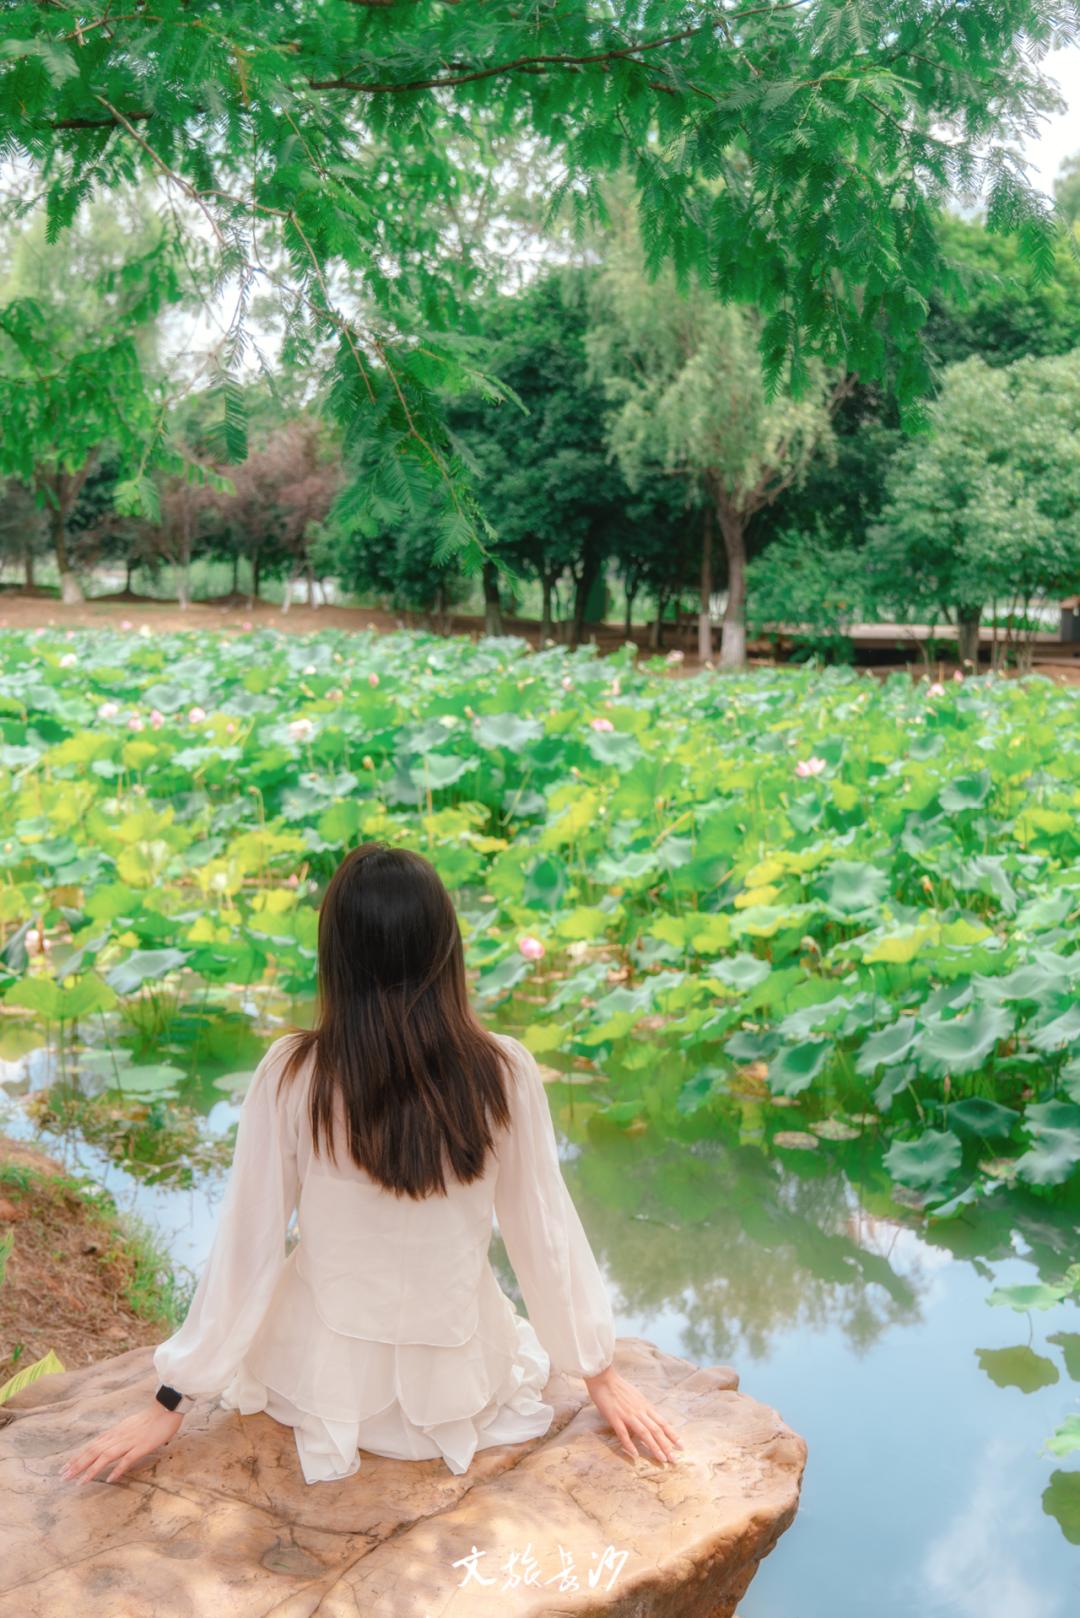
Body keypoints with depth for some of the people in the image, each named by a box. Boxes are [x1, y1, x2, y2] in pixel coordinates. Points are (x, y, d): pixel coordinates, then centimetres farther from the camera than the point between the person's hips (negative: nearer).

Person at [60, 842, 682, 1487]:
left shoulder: (293, 1075, -20)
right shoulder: (504, 1071, -18)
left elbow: (246, 1245, -14)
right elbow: (545, 1233, -9)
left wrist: (172, 1402, -1)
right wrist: (601, 1371, 6)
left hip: (327, 1381, 0)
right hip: (459, 1387, 1)